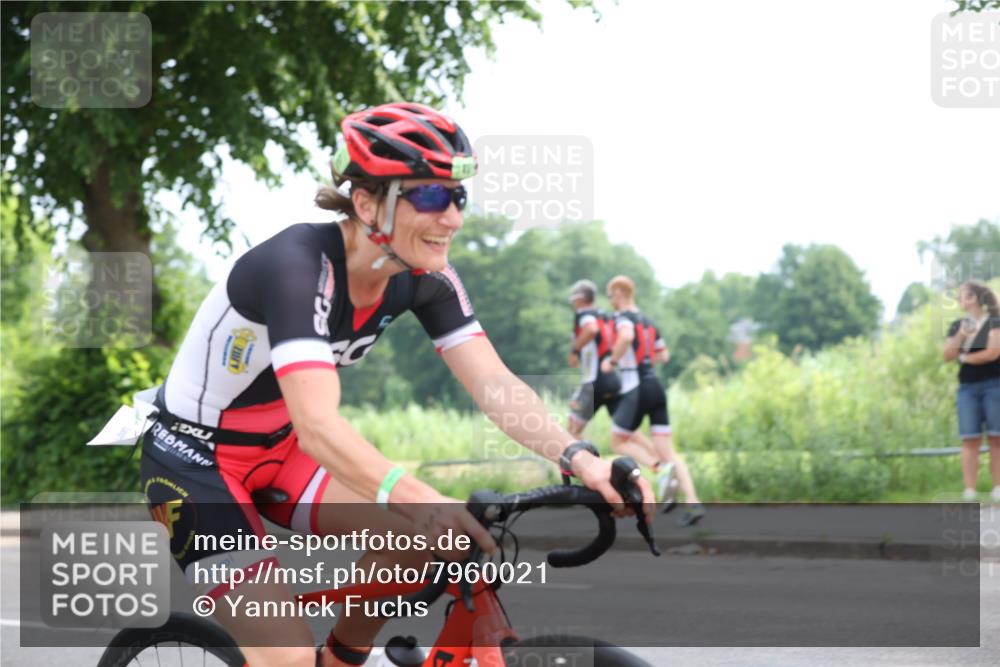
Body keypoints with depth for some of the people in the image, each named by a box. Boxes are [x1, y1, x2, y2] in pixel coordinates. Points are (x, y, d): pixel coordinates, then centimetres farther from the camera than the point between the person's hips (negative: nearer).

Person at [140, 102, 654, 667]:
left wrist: (579, 459, -33)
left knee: (422, 535, -13)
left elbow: (494, 382, -16)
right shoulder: (297, 265, -32)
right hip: (194, 459, -7)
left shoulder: (424, 277, -10)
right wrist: (414, 496, -58)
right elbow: (318, 425, -43)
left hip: (276, 451, 7)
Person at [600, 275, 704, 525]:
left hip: (636, 389, -7)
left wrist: (612, 361, -17)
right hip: (655, 386, 7)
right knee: (668, 452, 3)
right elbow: (663, 355, 25)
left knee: (619, 443, 10)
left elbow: (627, 336, -30)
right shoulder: (647, 321, 18)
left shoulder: (623, 317, -6)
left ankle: (661, 470, -14)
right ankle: (693, 502, -12)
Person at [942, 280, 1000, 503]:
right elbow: (947, 355, 7)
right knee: (970, 439, -5)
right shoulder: (957, 326, 14)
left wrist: (964, 357, 0)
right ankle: (969, 492, -8)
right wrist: (960, 336, -10)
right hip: (967, 388, 4)